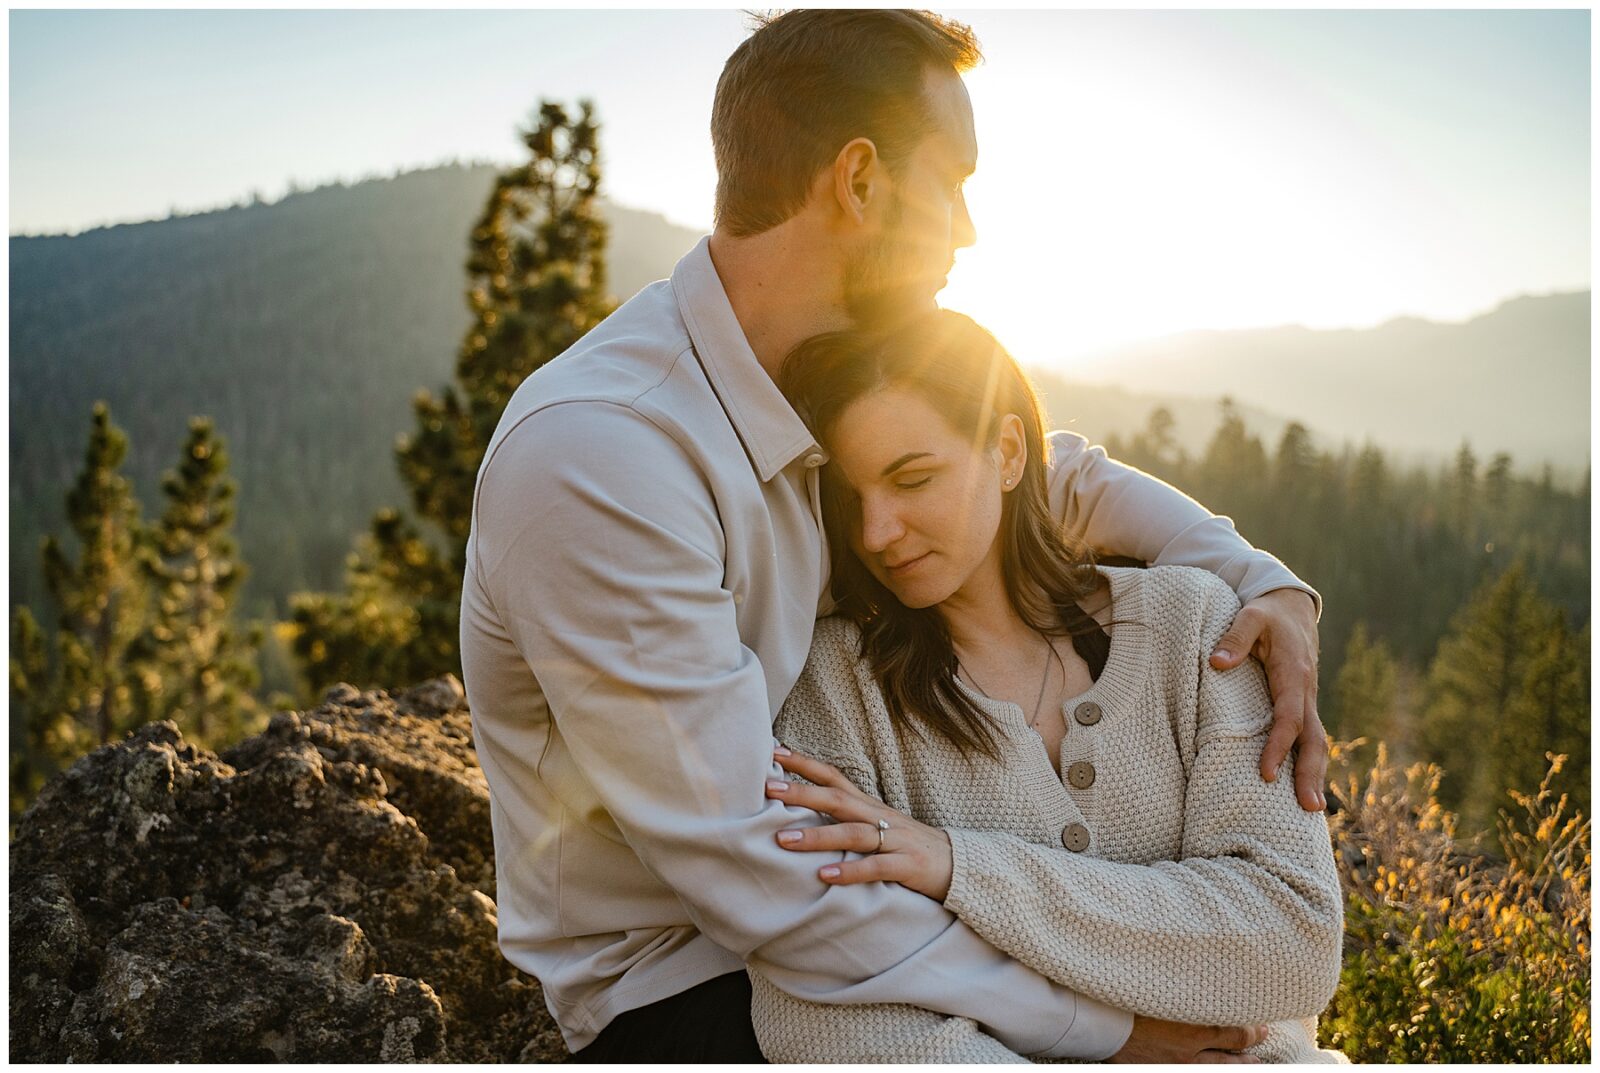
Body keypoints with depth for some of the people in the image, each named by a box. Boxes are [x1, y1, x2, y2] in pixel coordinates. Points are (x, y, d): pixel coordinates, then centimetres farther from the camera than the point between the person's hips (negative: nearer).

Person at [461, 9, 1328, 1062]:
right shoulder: (594, 454, -28)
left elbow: (1060, 474, 12)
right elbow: (752, 866, -29)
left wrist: (1264, 580, -6)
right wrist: (1095, 1024, -24)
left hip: (818, 911, 8)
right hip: (675, 987, -7)